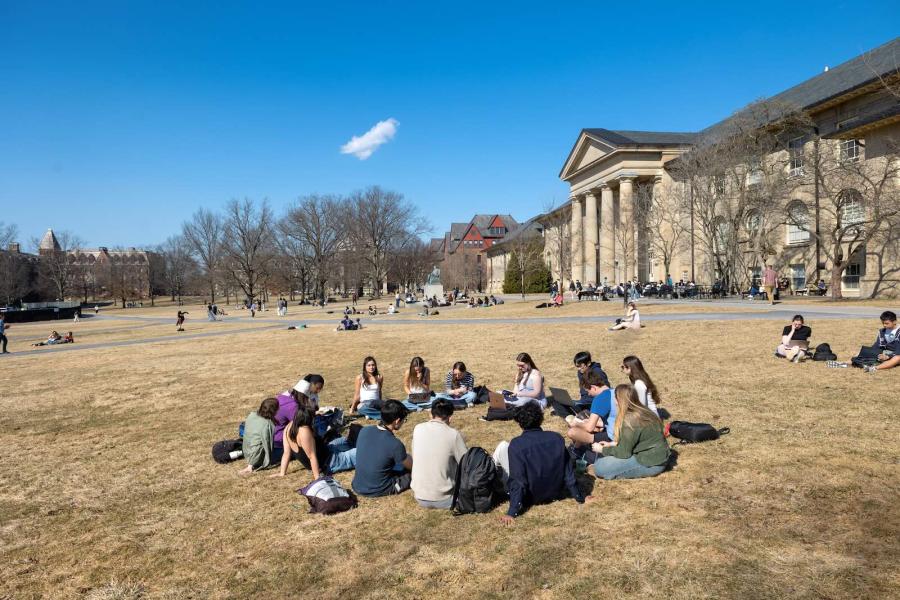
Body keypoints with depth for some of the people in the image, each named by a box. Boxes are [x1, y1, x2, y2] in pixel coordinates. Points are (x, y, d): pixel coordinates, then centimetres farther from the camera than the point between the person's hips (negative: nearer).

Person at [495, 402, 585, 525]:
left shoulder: (516, 444, -23)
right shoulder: (557, 438, -11)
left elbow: (517, 481, -26)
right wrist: (580, 497, 6)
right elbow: (569, 472, -6)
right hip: (555, 493, 4)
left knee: (502, 446, 4)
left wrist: (512, 513, -23)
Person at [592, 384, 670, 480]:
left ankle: (644, 471, -7)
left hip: (651, 464, -9)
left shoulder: (630, 420, -23)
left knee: (600, 468, -13)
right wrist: (612, 444, 12)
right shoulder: (642, 412, 4)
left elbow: (623, 452, -16)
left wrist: (602, 449, -3)